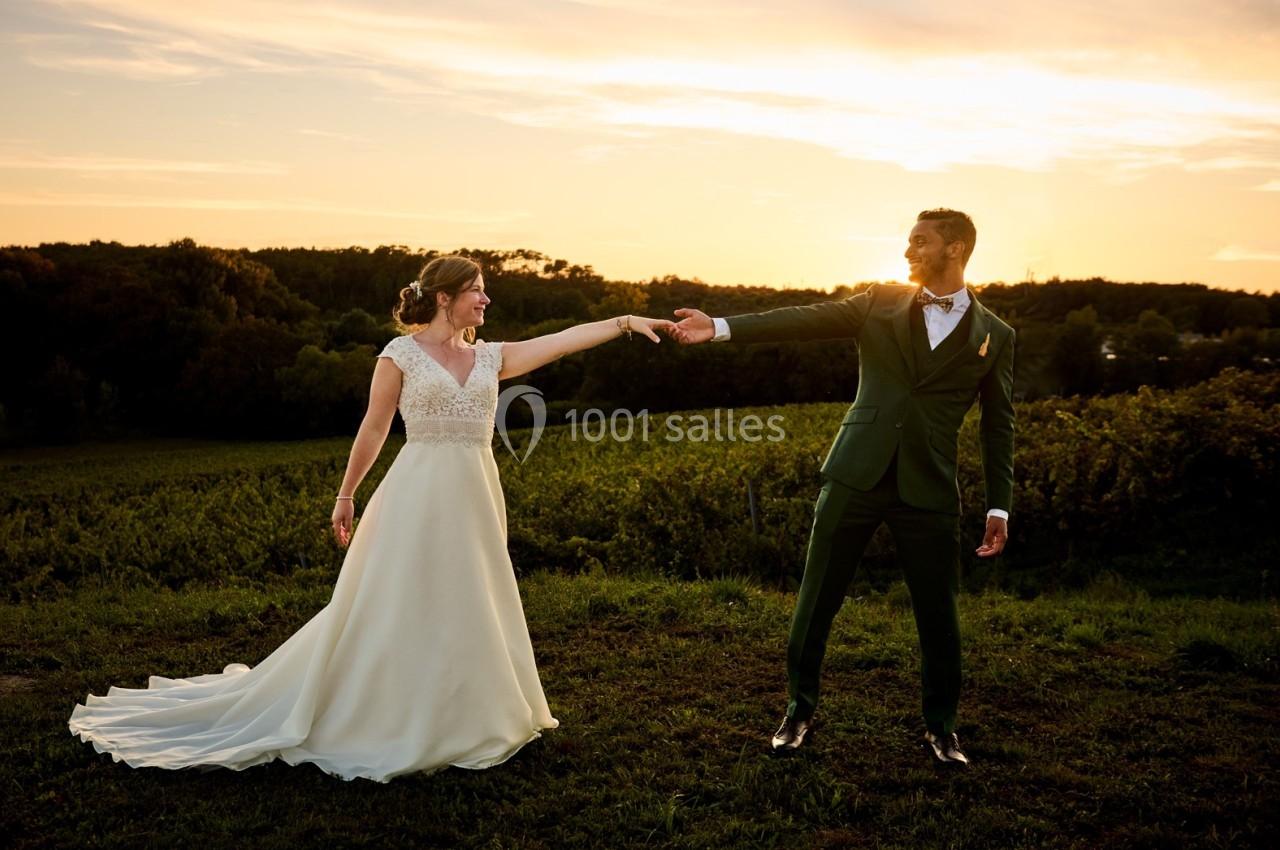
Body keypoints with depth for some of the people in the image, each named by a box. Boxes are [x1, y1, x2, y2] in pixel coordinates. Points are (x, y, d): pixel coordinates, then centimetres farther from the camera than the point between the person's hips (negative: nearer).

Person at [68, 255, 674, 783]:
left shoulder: (490, 357, 10)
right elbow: (374, 428, 0)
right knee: (397, 612, 1)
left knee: (465, 613, 12)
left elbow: (565, 339, 4)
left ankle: (452, 722, 26)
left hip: (475, 498, 6)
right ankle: (378, 726, 15)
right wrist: (345, 496, 3)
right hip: (420, 496, -5)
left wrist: (627, 322, -4)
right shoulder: (402, 353, -2)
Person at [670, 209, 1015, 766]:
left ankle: (940, 725, 28)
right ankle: (800, 709, 25)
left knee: (938, 613, 6)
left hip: (929, 490, 0)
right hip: (857, 475, 1)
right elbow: (805, 320, -3)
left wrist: (999, 507, 3)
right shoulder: (881, 302, 6)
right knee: (816, 599, 5)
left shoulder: (994, 335, 5)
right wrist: (721, 328, -14)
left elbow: (998, 426, 8)